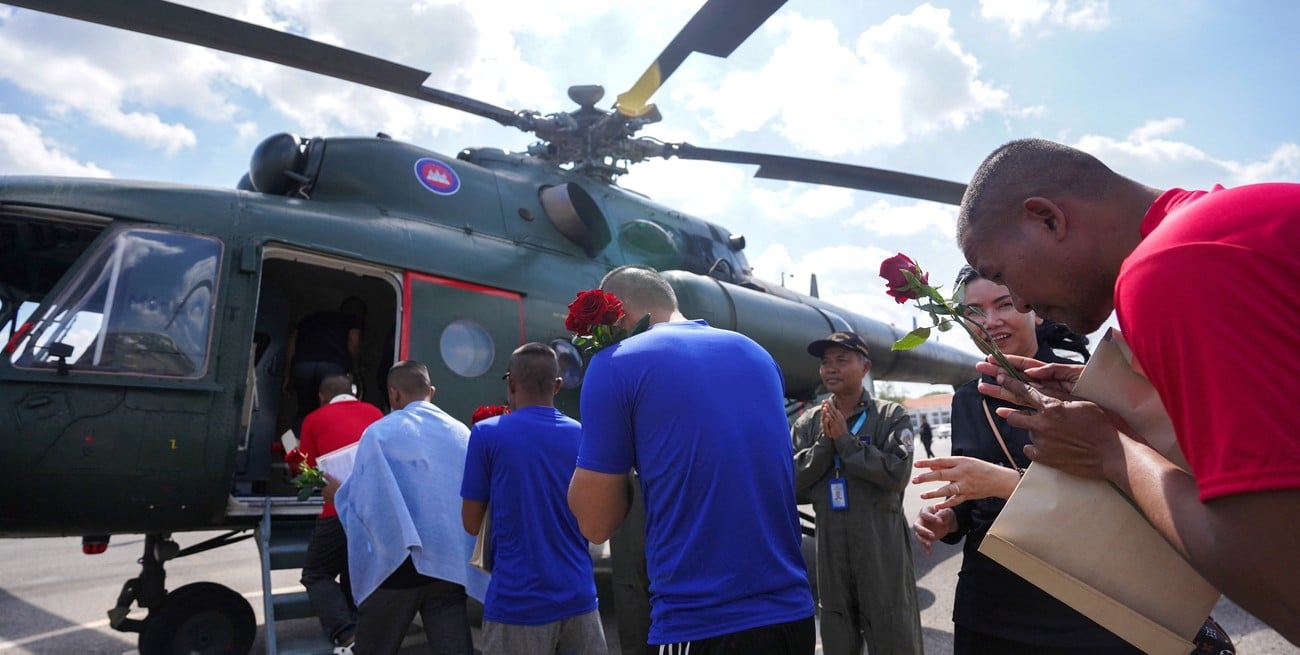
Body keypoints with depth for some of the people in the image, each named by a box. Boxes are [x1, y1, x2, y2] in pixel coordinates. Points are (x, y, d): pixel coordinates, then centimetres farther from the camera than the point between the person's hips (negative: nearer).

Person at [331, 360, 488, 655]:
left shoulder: (380, 433, -5)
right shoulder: (461, 432, 6)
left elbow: (363, 503, -3)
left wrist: (338, 492, 17)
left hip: (398, 564, -3)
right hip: (451, 564, 3)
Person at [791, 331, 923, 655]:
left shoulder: (891, 416, -2)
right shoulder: (808, 422, 5)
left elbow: (897, 474, -15)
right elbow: (792, 480, -2)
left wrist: (845, 439, -14)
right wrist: (825, 442, -13)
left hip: (882, 545, -3)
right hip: (830, 547, 3)